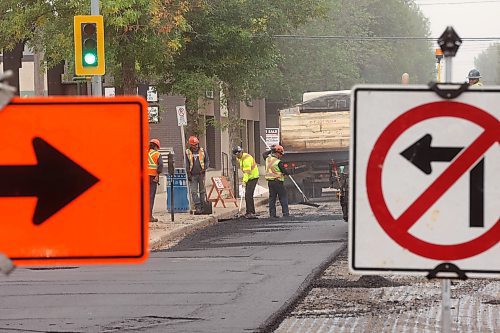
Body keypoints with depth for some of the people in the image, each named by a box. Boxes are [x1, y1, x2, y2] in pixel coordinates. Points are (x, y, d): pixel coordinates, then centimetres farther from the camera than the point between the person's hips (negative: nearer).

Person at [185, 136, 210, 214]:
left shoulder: (202, 151, 5)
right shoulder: (187, 152, 3)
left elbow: (207, 161, 9)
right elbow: (186, 164, 4)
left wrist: (205, 168, -9)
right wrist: (188, 174, -4)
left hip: (201, 174, 1)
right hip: (193, 175, -1)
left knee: (202, 191, 7)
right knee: (194, 192, -8)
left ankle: (202, 206, 14)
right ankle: (197, 207, -10)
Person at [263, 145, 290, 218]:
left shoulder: (268, 159, 2)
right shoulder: (278, 162, -17)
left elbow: (264, 154, 26)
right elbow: (285, 172, -10)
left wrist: (271, 151, 28)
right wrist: (287, 173, 12)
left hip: (270, 181, 7)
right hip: (278, 181, -7)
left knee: (272, 198, 10)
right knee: (283, 198, -1)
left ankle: (272, 214, 8)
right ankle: (285, 213, -5)